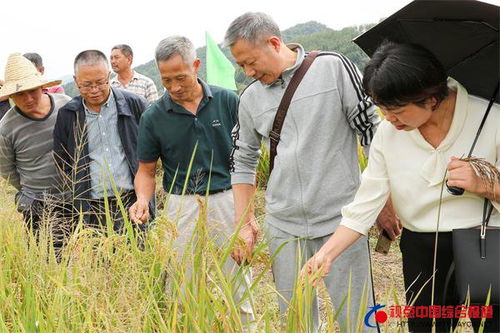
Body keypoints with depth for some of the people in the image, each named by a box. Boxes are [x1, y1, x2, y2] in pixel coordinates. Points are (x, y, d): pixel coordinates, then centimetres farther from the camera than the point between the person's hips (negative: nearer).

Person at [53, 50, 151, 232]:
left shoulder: (134, 104, 0)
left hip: (133, 202, -1)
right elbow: (62, 160, 13)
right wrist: (80, 192, 6)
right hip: (93, 208, 1)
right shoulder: (67, 114, 4)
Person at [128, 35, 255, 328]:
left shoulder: (227, 101, -3)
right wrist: (143, 200, -15)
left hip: (227, 197, 0)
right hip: (182, 203, 1)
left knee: (238, 276, 9)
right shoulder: (154, 117, -2)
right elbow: (147, 170, 6)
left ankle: (246, 325, 26)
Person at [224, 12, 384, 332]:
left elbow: (373, 130, -4)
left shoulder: (334, 68, -5)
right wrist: (244, 223, 10)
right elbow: (243, 161, 16)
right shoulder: (251, 98, 7)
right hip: (283, 227, 4)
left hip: (342, 220, -4)